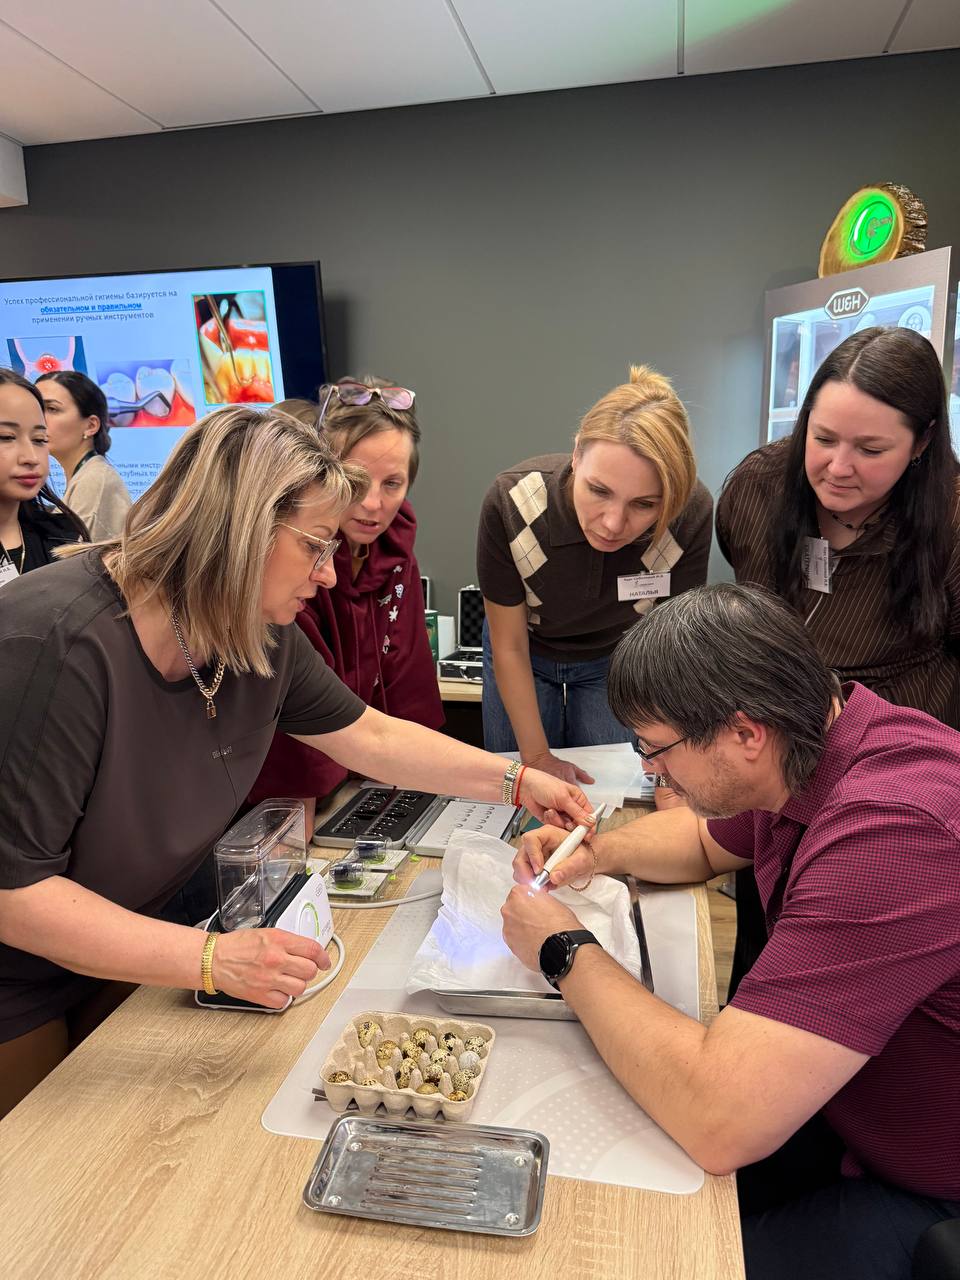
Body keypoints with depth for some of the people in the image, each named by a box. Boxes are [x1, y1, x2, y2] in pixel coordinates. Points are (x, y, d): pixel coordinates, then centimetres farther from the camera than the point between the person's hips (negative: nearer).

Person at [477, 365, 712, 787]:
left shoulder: (691, 515, -32)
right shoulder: (511, 503, -35)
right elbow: (509, 648, -21)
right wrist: (537, 756, -17)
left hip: (619, 658, 1)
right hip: (529, 653, 0)